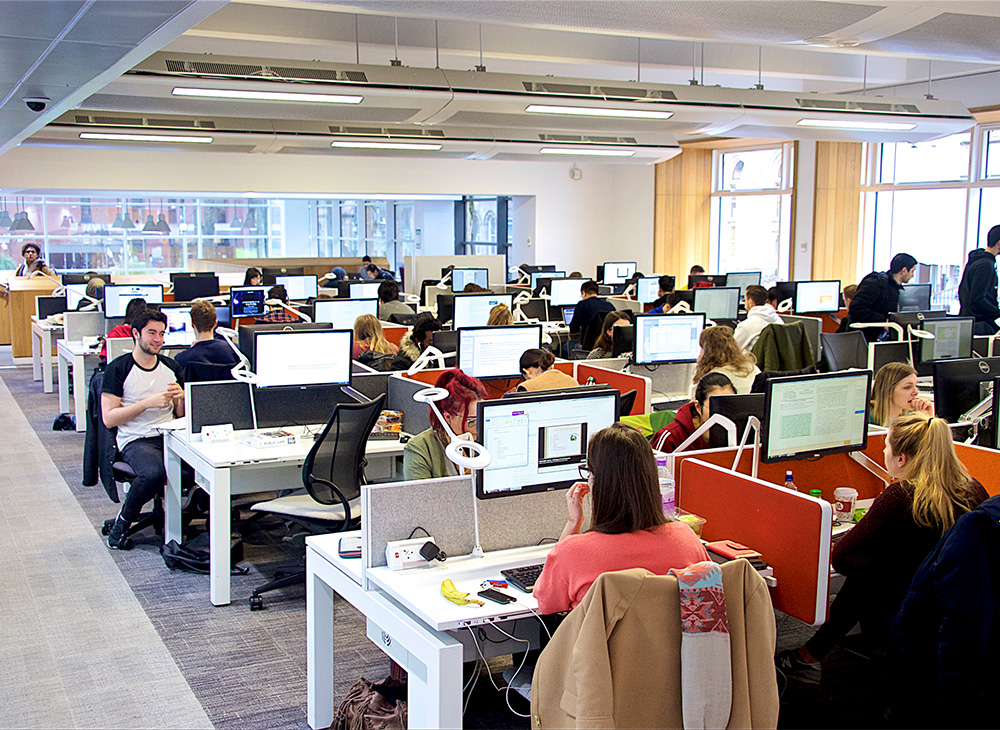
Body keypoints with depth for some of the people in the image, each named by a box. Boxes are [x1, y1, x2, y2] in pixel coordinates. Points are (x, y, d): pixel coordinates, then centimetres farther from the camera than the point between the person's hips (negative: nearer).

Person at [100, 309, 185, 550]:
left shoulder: (171, 367, 15)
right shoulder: (118, 369, 0)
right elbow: (108, 419, -7)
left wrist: (180, 399, -5)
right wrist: (147, 403, -15)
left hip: (170, 436, 4)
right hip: (136, 440, -4)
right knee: (154, 473, -36)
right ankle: (121, 524, -8)